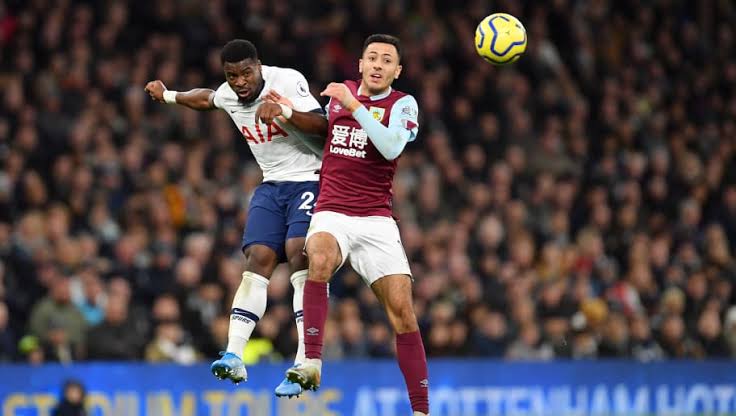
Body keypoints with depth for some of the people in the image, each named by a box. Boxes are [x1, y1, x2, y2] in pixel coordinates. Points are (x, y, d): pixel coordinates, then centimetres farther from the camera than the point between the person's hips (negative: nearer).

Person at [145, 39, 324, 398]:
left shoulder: (287, 81, -16)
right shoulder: (227, 95, 3)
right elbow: (206, 99, 29)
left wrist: (287, 112, -42)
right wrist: (168, 96, 41)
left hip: (309, 179, -6)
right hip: (272, 185, 6)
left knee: (300, 254, -23)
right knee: (257, 260, -10)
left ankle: (305, 364, -30)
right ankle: (234, 357, -20)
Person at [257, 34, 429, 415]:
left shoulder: (402, 105, -1)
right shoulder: (340, 91, 10)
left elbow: (390, 147, -21)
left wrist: (353, 105, -20)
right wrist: (286, 114, 19)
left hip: (376, 220, -1)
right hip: (331, 214, 1)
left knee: (401, 309, -10)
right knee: (320, 257, -35)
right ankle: (312, 362, -38)